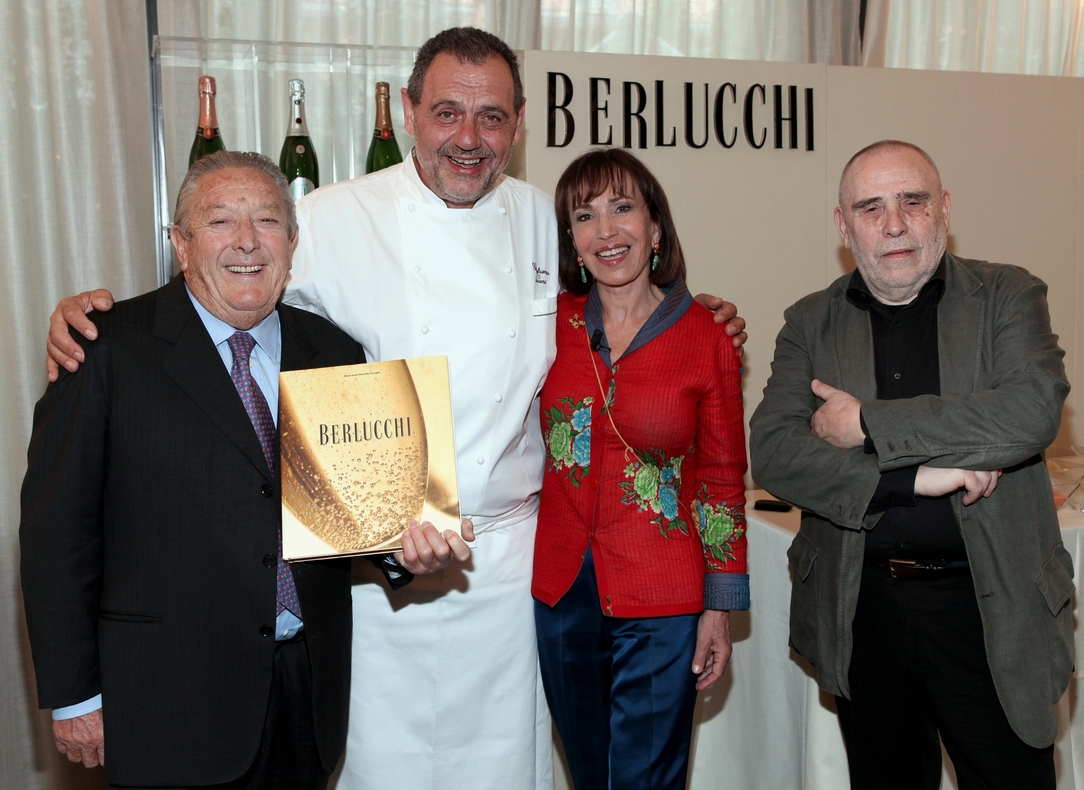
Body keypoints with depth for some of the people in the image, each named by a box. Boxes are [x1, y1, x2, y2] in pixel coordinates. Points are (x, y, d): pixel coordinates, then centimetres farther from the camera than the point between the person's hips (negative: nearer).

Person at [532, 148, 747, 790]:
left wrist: (721, 607, -2)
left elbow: (724, 477, -2)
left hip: (660, 604, -3)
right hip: (561, 592, 3)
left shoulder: (706, 336, -7)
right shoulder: (553, 323, 0)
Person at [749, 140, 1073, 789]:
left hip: (994, 607, -1)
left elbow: (1035, 410, -18)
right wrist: (914, 476, -19)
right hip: (862, 608, 2)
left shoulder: (1009, 296, 0)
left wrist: (866, 424, -17)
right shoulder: (811, 323, 3)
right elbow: (773, 453, -9)